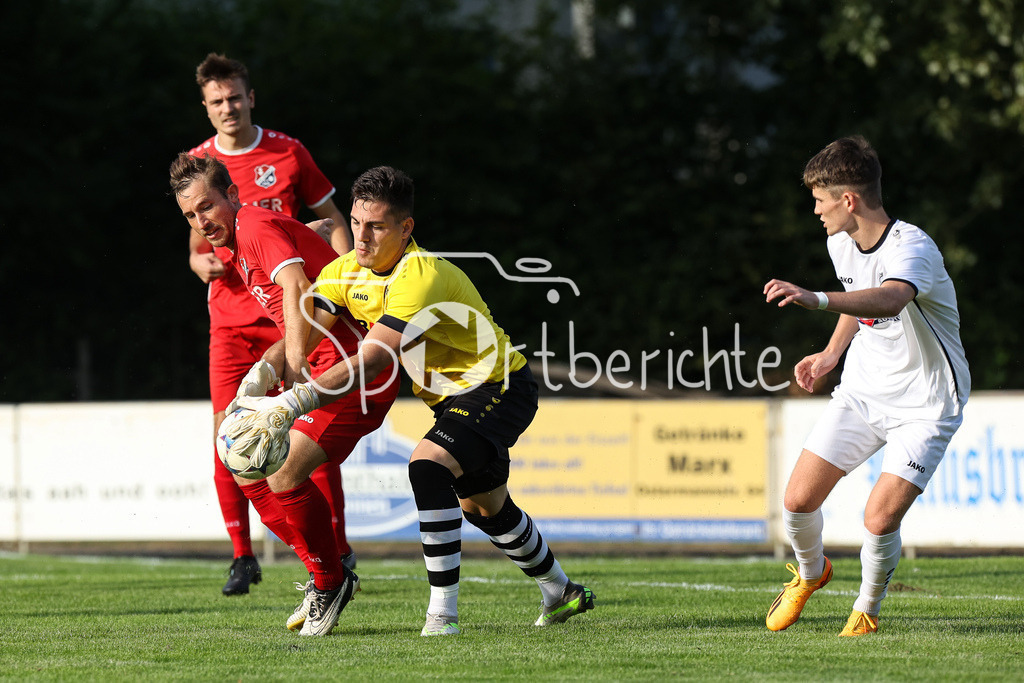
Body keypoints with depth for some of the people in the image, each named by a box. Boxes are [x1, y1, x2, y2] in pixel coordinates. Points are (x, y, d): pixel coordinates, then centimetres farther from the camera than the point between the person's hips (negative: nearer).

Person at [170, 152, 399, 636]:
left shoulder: (259, 225, -14)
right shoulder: (232, 246, 16)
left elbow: (298, 288, -33)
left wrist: (293, 357, -42)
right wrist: (269, 365, 5)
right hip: (321, 365, 11)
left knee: (285, 476, -18)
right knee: (249, 471, 7)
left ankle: (331, 581, 3)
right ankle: (324, 576, 16)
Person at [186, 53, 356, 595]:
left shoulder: (288, 153, 1)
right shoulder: (197, 163, 6)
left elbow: (332, 221, 8)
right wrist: (201, 261, -6)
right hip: (231, 321, 2)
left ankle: (338, 551, 2)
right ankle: (242, 556, 5)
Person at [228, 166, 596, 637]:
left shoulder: (421, 276, -33)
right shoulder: (346, 272, -8)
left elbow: (371, 361, -42)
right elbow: (299, 335, -14)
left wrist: (291, 404, -49)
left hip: (499, 389, -9)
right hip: (455, 397, 9)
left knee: (428, 465, -30)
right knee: (483, 506, 24)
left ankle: (443, 613, -28)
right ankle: (562, 593, 48)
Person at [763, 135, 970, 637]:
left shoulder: (912, 247, -26)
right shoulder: (841, 243, -1)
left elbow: (890, 300, -50)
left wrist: (815, 298, -63)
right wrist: (832, 353, 10)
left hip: (925, 404, -7)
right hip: (861, 391, 7)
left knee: (880, 518, -18)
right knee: (798, 500, -4)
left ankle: (867, 609, 11)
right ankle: (810, 572, 30)